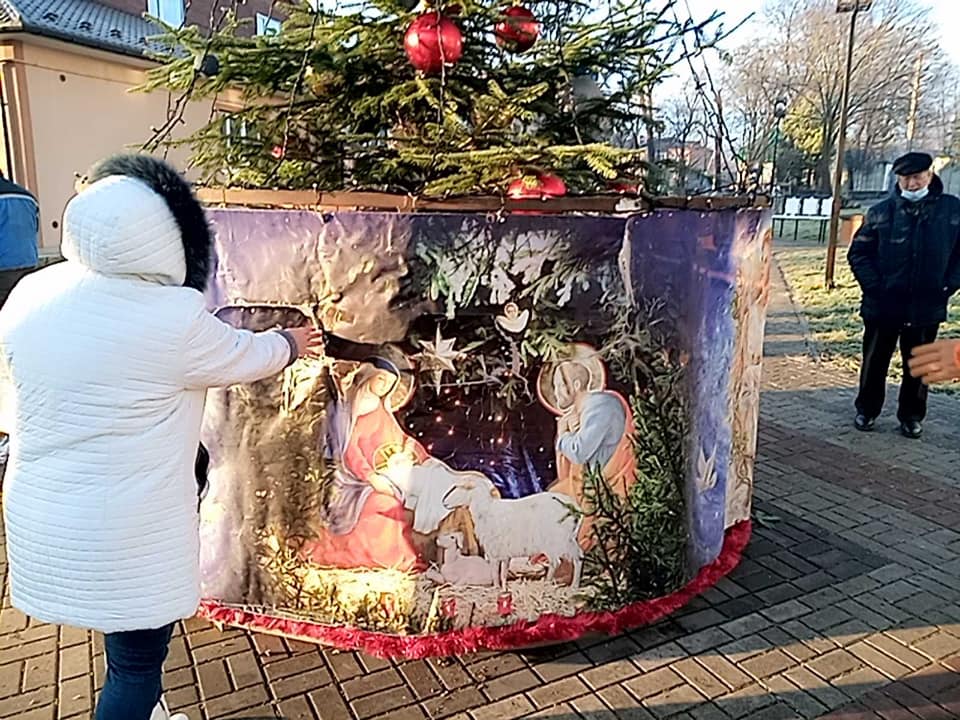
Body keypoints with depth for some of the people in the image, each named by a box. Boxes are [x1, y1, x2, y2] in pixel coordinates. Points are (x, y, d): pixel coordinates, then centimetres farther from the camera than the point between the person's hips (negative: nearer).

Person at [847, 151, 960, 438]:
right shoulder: (882, 212, -3)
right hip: (882, 306, 0)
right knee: (874, 362, 11)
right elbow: (858, 253, 1)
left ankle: (912, 416, 29)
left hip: (927, 308, 1)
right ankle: (867, 411, 27)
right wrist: (873, 286, -8)